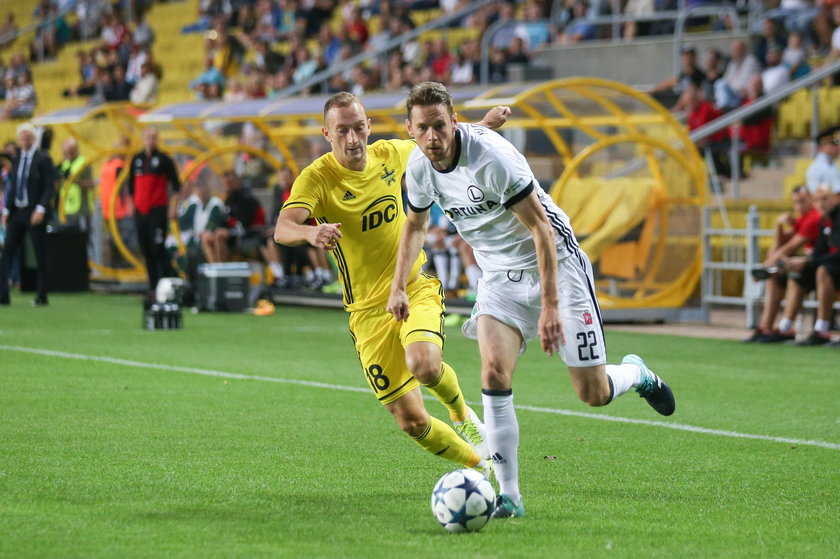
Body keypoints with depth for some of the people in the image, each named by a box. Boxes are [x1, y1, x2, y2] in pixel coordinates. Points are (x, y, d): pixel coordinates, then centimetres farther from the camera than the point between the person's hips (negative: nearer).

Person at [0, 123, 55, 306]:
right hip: (17, 212, 6)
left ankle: (42, 296, 7)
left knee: (40, 256, 1)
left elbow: (49, 187, -10)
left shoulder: (43, 159, -6)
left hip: (35, 213, -6)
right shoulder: (17, 160, 12)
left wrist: (41, 209, -19)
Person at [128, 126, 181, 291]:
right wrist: (132, 205, 17)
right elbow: (131, 185, 20)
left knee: (158, 248, -11)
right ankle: (153, 286, 12)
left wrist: (174, 207, -7)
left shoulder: (164, 160, -3)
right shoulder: (136, 160, 11)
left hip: (158, 210, -5)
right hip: (140, 211, 5)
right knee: (146, 250, 6)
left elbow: (175, 185, -2)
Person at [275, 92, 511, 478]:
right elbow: (282, 229, -32)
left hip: (416, 286, 1)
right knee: (412, 422, -5)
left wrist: (485, 125, 13)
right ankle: (478, 465, 22)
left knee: (424, 365, -31)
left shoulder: (390, 154, -1)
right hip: (368, 309, -1)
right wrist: (312, 232, -54)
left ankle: (461, 413, 4)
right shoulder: (316, 178, -14)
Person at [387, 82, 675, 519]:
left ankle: (636, 374, 35)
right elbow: (416, 224, 16)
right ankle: (508, 496, -14)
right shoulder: (419, 167, -7)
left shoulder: (490, 156, -28)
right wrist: (399, 286, 7)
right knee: (494, 372, -19)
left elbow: (541, 227, -25)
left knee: (594, 394, -3)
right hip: (500, 276, 5)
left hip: (554, 265, -5)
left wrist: (550, 305, -28)